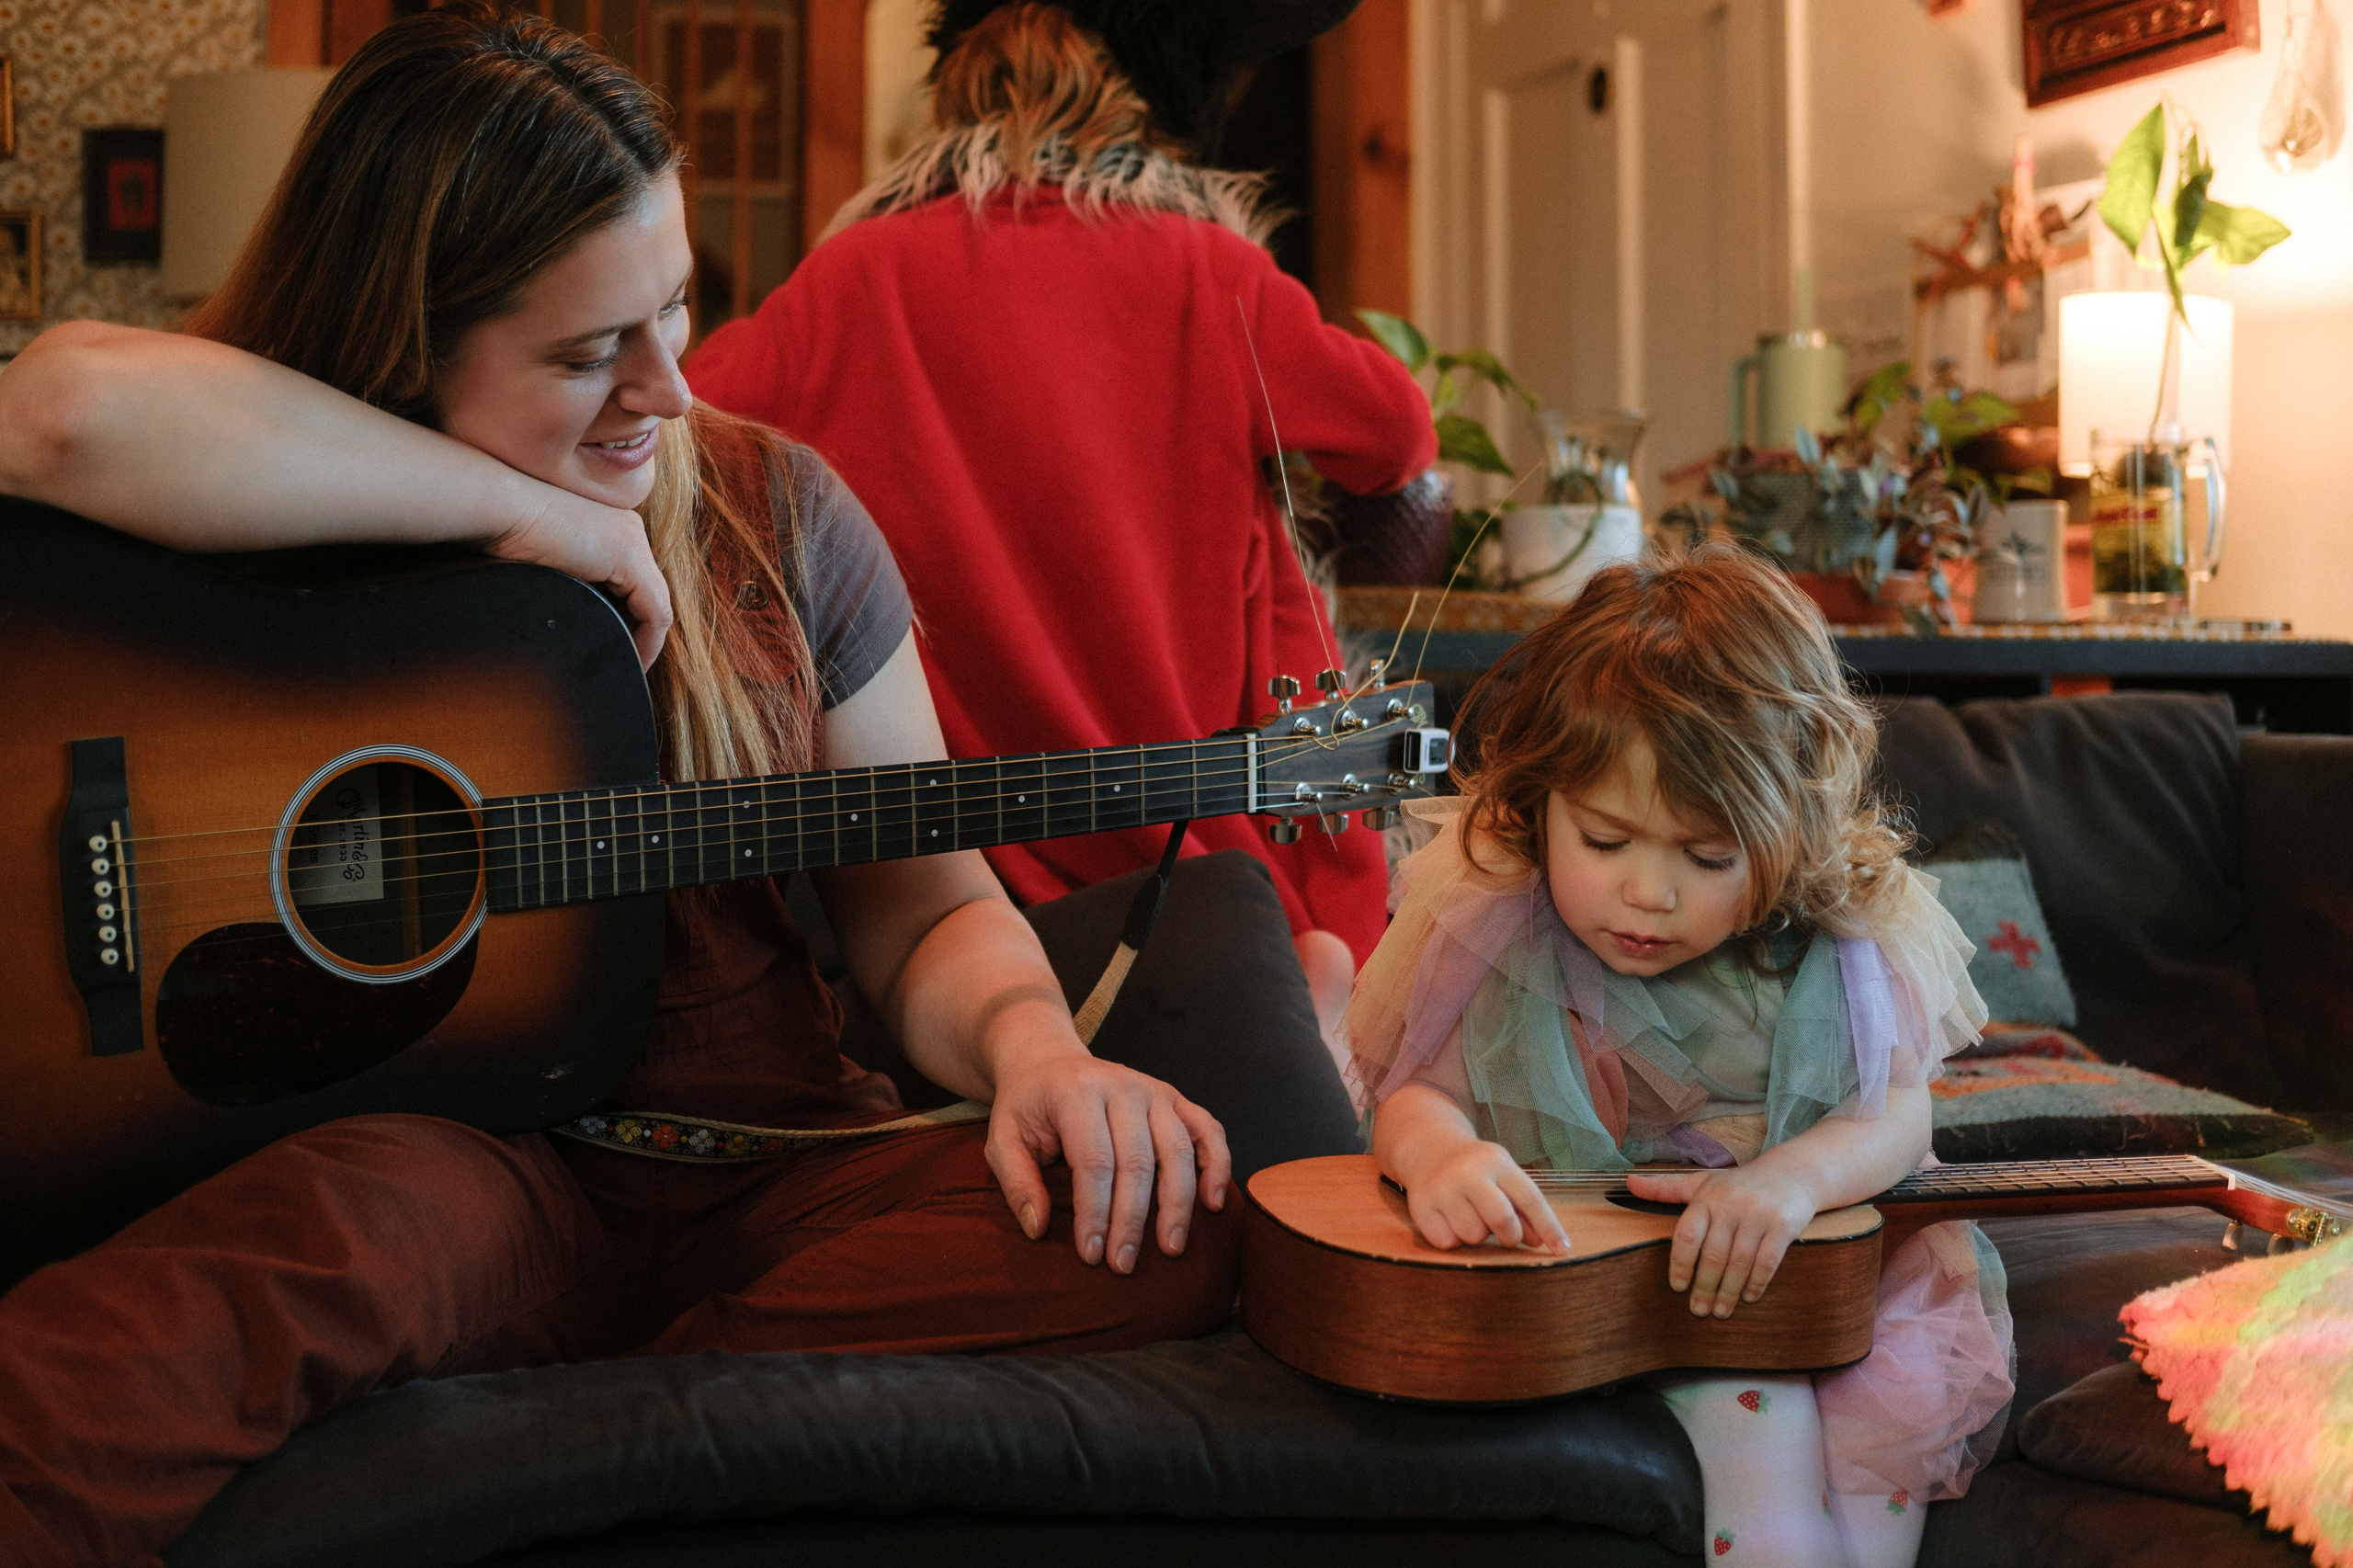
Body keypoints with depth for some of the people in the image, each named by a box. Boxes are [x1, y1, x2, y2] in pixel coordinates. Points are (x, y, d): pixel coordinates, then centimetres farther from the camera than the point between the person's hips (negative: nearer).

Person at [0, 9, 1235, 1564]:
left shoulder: (772, 512, 9)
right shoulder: (263, 516, 2)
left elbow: (927, 910, 11)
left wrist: (1030, 1043, -12)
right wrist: (517, 509, -16)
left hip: (765, 1168, 6)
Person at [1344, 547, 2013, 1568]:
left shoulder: (1834, 936, -5)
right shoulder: (1496, 931, -10)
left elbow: (1896, 1110, -5)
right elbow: (1419, 1093, -7)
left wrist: (1797, 1176, -29)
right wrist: (1439, 1153, -33)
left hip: (1806, 1257, 3)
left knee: (1903, 1387, -22)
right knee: (1742, 1409, -28)